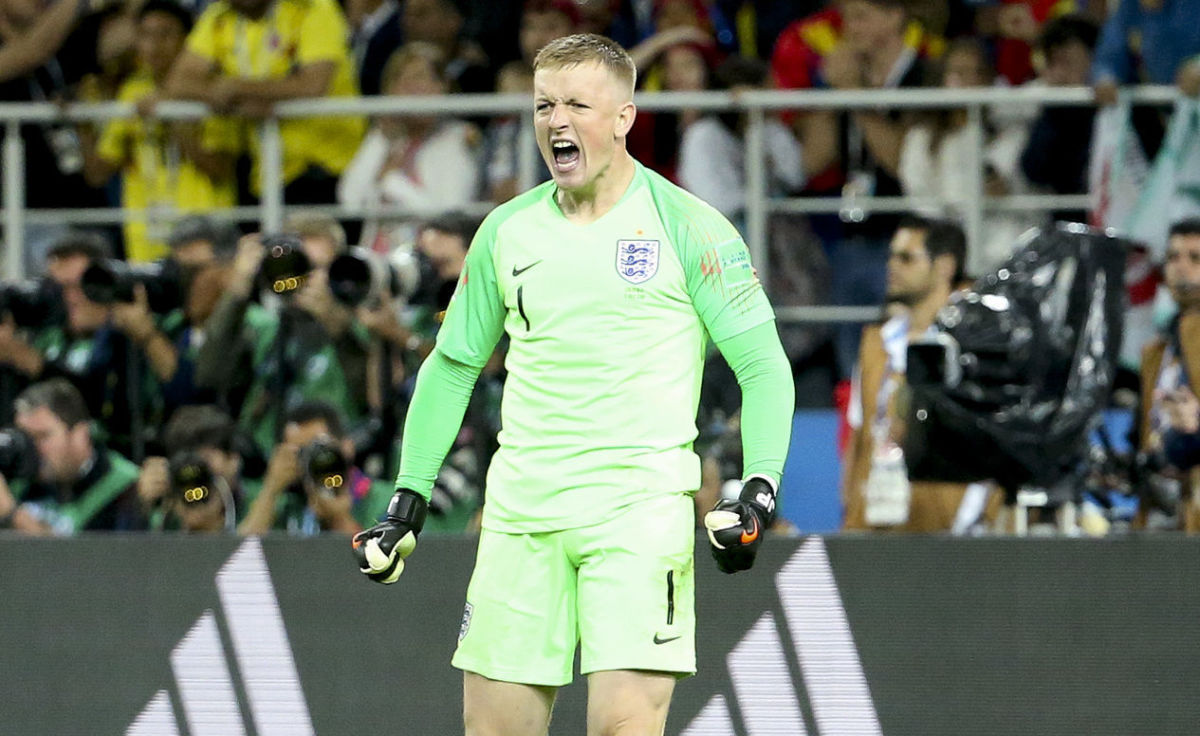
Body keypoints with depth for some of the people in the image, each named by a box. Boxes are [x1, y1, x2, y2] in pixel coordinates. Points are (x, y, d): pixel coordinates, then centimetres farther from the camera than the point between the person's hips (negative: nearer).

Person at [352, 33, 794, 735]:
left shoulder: (687, 227, -2)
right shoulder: (506, 230, 11)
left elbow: (762, 363, 0)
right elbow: (453, 365, 22)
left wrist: (759, 492, -13)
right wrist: (409, 499, 18)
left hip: (641, 503, -4)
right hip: (521, 511, 4)